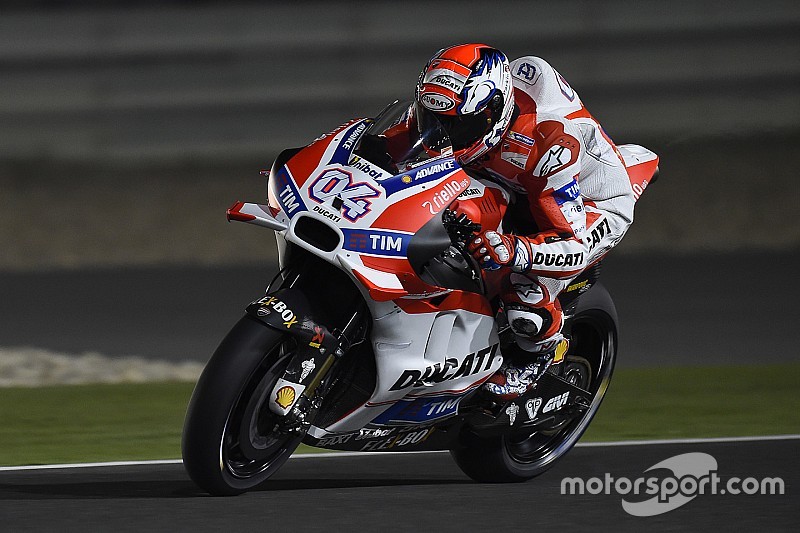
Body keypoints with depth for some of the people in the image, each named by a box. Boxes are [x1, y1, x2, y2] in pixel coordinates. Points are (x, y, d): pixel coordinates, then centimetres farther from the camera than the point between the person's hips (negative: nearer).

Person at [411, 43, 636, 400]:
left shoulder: (544, 143, -42)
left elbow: (575, 243, -42)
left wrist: (514, 251, -59)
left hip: (596, 206, -7)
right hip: (523, 193, 8)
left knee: (523, 297, -27)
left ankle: (544, 348, 9)